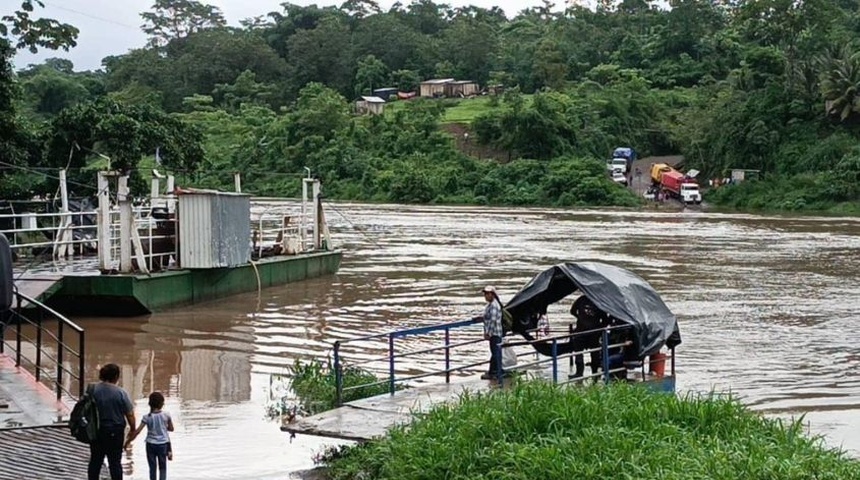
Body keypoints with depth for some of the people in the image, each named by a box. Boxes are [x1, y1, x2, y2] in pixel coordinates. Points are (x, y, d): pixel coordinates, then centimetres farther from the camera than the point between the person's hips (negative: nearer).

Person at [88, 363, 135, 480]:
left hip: (96, 431, 3)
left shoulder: (93, 389, -6)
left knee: (95, 460, 14)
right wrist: (133, 430, 5)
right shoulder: (120, 393, -15)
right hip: (115, 432, -3)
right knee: (115, 462, 5)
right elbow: (130, 415, -11)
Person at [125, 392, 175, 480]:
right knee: (162, 467, 9)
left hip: (151, 444, 0)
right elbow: (171, 428, 6)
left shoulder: (147, 417, -9)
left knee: (152, 467, 9)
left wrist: (128, 441, -3)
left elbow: (137, 431, -12)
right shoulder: (166, 415, -7)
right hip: (163, 444, 0)